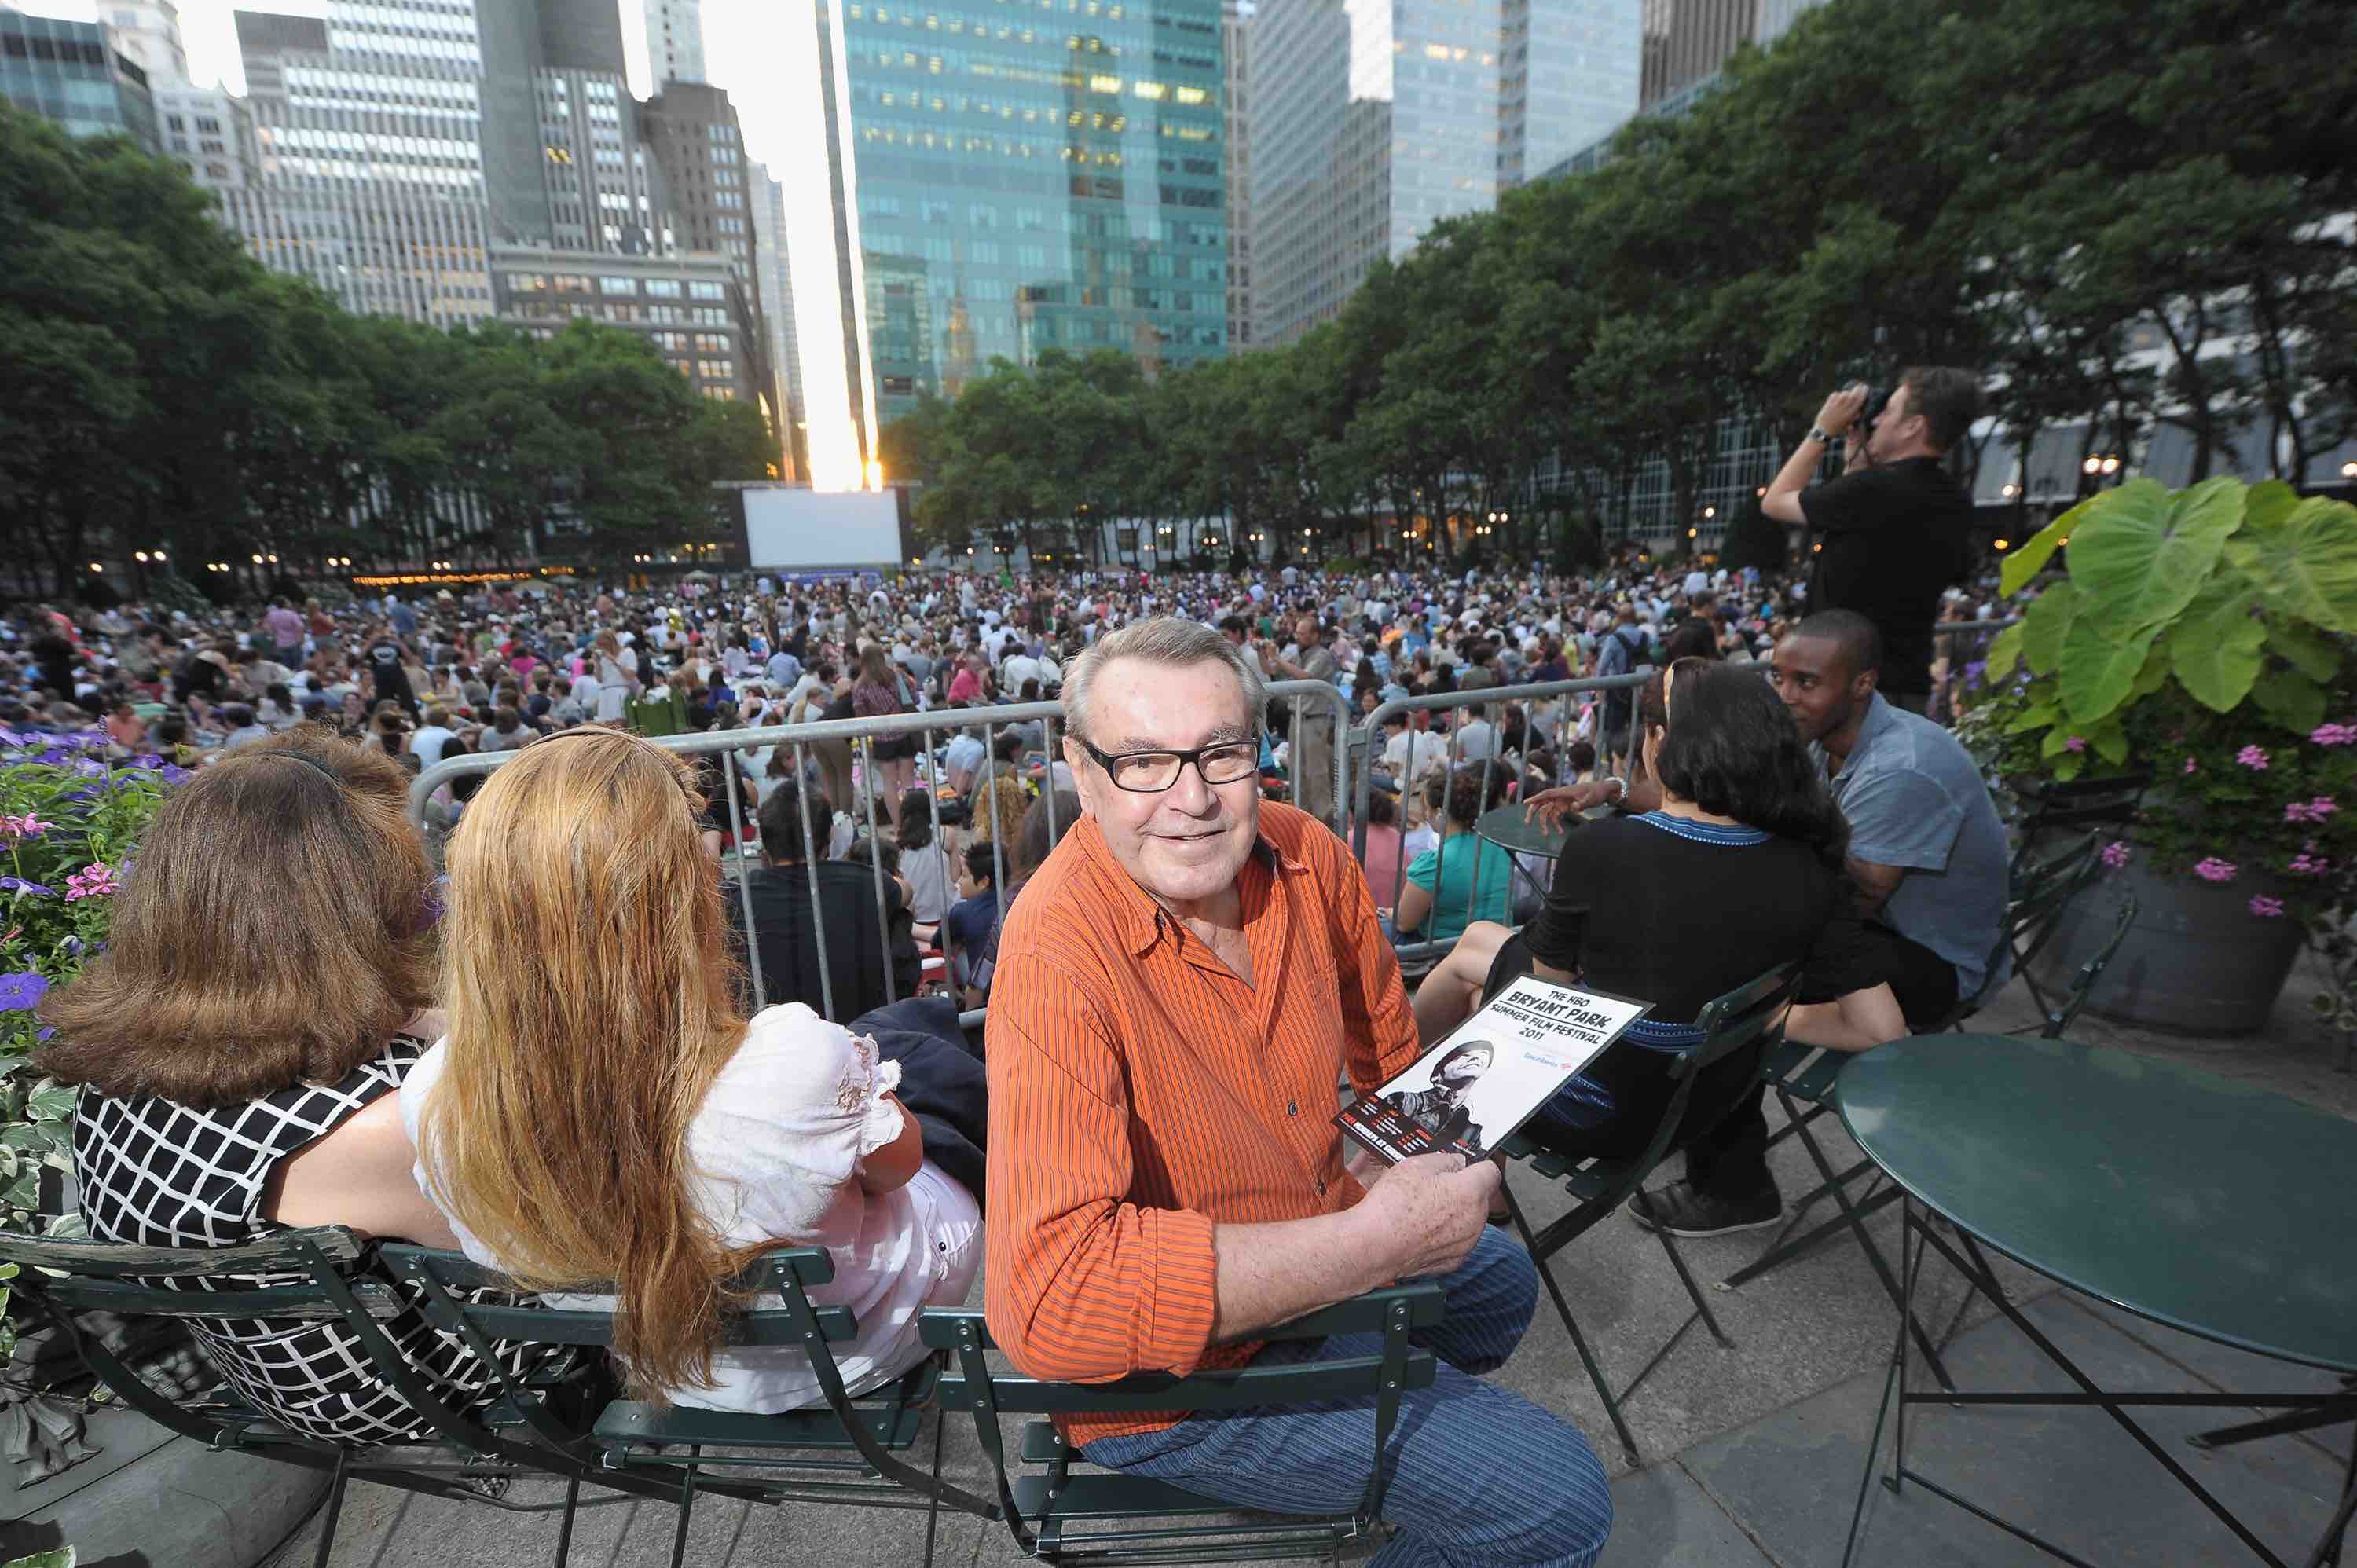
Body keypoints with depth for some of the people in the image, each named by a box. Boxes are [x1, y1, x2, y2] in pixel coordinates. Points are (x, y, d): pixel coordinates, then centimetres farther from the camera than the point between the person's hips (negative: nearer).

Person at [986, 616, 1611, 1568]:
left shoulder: (1307, 855, -11)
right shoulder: (1059, 954, -34)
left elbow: (1387, 1052, 10)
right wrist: (1374, 1241, -36)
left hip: (1309, 1257, 7)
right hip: (1173, 1381, -7)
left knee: (1500, 1277, 30)